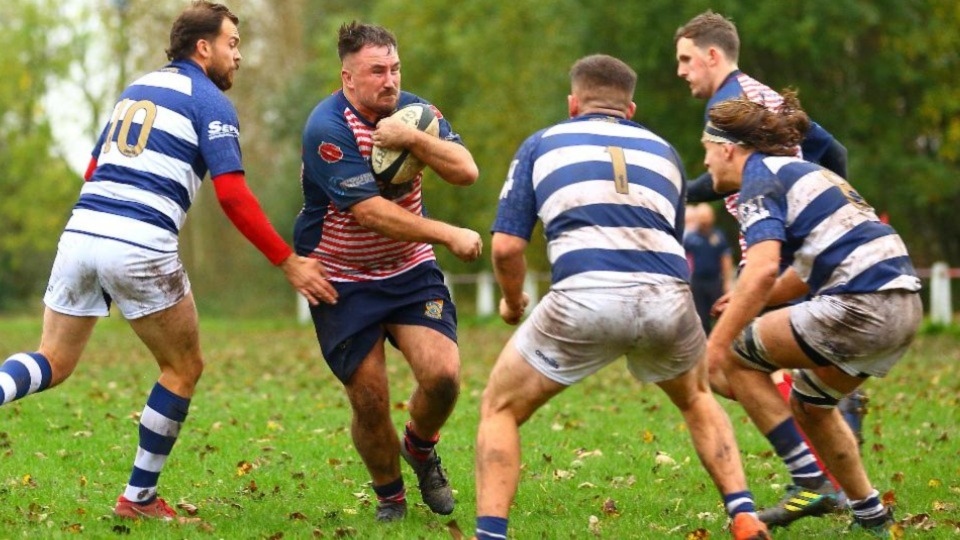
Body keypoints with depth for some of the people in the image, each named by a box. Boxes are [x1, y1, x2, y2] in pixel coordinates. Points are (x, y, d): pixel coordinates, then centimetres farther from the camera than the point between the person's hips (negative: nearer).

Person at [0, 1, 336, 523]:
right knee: (184, 368, 13)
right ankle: (139, 498, 16)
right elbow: (233, 195, -9)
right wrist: (288, 262, -6)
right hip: (141, 246, -6)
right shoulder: (211, 102, 1)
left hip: (80, 230, 6)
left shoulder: (136, 88, 22)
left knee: (53, 363, 14)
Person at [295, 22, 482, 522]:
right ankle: (389, 496, 21)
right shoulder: (327, 129, -21)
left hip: (410, 269, 4)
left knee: (442, 373, -15)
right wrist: (450, 235, -26)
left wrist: (413, 138, -27)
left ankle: (420, 447, 18)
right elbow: (369, 212, -26)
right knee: (369, 399, -6)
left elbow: (466, 170, -10)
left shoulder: (412, 111, -1)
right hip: (343, 279, -4)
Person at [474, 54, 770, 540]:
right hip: (667, 298, 3)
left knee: (500, 409, 18)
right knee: (696, 398, 34)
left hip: (584, 297, -3)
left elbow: (506, 246, 13)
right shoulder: (662, 150, 29)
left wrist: (512, 302, 31)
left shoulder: (541, 145, 21)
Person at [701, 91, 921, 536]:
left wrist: (715, 347, -19)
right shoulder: (800, 171, 23)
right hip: (904, 304, 10)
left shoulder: (760, 179, -5)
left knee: (737, 356, 2)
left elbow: (763, 269, -21)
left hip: (861, 305, -10)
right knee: (808, 404, 25)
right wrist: (750, 303, 36)